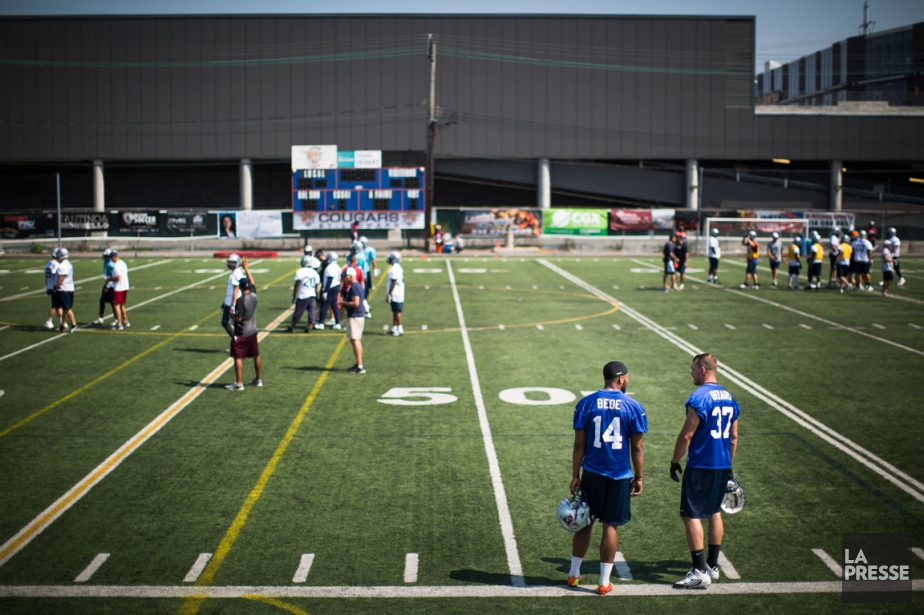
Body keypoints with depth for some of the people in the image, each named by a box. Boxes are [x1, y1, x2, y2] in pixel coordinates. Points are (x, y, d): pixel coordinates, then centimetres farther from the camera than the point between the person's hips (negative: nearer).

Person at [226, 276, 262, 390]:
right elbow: (252, 282, 18)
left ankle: (239, 383, -5)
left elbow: (238, 318, -20)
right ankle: (258, 380, 26)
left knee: (238, 357, -3)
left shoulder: (241, 300, -20)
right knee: (256, 356, 15)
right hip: (253, 331, 8)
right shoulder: (253, 295, 0)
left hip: (241, 333, -8)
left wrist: (230, 315, 0)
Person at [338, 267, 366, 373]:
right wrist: (344, 301, 13)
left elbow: (356, 303, -24)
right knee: (357, 340, 16)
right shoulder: (359, 286, 15)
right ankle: (358, 364, 23)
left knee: (355, 340, -8)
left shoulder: (354, 287, -17)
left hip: (354, 317, -10)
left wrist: (343, 302, -12)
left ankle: (360, 366, -8)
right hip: (358, 316, 10)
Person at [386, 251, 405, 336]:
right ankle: (394, 328, 20)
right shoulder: (399, 268, 12)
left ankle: (400, 329, 0)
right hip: (399, 294, 9)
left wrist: (389, 294, -16)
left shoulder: (394, 269, -19)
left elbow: (393, 283, -20)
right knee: (395, 312, 14)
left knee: (397, 312, -4)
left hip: (395, 295, -9)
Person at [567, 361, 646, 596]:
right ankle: (604, 582, 11)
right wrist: (639, 477, 6)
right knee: (610, 526, 6)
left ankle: (573, 574, 23)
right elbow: (637, 447, -3)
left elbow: (579, 444, -2)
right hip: (619, 476, -1)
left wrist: (575, 476, 4)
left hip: (592, 474, 1)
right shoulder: (633, 407, -5)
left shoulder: (586, 403, -2)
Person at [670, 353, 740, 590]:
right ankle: (713, 566, 24)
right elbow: (733, 437, 15)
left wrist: (675, 461, -5)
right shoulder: (729, 398, 9)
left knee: (691, 515, -4)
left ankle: (700, 572, -6)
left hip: (701, 466, -8)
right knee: (714, 512, 18)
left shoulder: (698, 398, -15)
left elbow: (686, 436, -16)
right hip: (722, 465, 8)